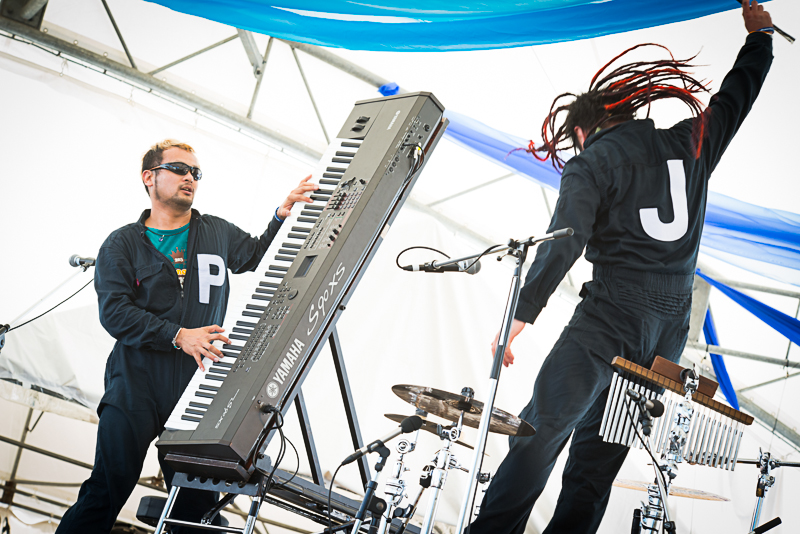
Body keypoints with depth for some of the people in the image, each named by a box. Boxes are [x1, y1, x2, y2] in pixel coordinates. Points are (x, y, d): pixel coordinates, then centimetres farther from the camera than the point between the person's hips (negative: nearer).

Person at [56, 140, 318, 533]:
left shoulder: (218, 233, 15)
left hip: (196, 389, 3)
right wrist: (178, 336, -20)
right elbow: (114, 312, -7)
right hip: (135, 387, -2)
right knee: (107, 491, -5)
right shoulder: (122, 245, 5)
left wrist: (282, 217, 1)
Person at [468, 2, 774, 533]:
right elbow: (736, 96, 31)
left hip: (612, 316, -6)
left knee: (542, 432, -6)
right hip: (672, 328, 6)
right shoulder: (691, 144, 15)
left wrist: (520, 315, -11)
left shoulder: (591, 164, 1)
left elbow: (563, 244, -11)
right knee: (598, 455, 8)